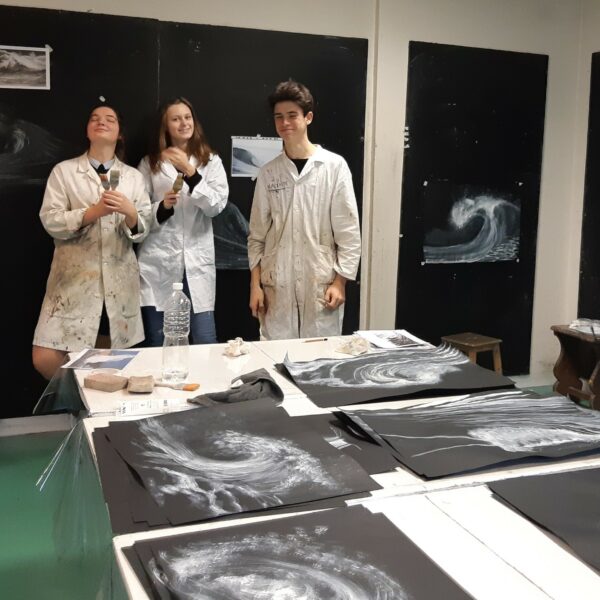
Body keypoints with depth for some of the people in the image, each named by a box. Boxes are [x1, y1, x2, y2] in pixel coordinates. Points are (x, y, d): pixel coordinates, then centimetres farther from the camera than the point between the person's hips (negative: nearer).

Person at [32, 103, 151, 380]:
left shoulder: (133, 176, 11)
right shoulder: (64, 170, 5)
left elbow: (143, 229, 5)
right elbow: (49, 220, -4)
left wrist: (129, 211, -17)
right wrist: (93, 212, -18)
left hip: (118, 280, 2)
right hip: (73, 278, -2)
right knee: (45, 359, -9)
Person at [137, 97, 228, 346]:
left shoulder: (211, 161, 8)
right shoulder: (150, 163, 9)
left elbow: (216, 206, -6)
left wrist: (190, 172, -16)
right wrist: (162, 207, -15)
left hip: (197, 262, 0)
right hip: (158, 263, 1)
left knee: (206, 343, -2)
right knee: (157, 345, 8)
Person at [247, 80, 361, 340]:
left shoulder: (335, 166, -2)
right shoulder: (268, 172, 6)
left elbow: (349, 231, -2)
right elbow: (257, 235, 9)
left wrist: (340, 282, -6)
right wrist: (255, 284, 3)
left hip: (321, 285, -2)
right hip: (276, 286, 2)